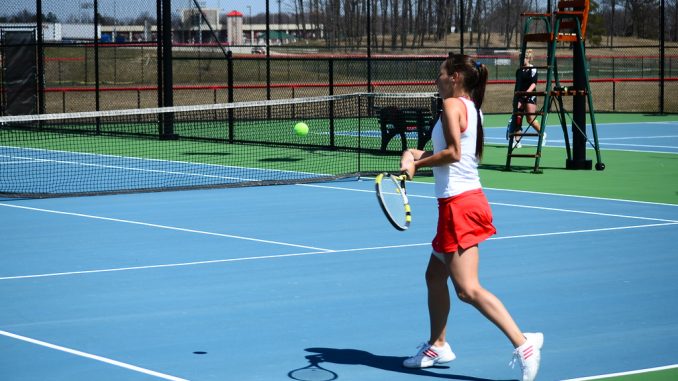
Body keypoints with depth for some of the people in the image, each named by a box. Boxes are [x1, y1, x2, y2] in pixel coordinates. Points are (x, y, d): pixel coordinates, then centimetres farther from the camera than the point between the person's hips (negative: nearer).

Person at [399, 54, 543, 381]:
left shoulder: (453, 105, -11)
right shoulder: (472, 108, 15)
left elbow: (452, 153, -21)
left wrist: (416, 164, -11)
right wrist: (418, 155, 1)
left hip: (459, 204, -10)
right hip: (466, 198, 10)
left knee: (468, 289, -14)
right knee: (435, 275, 21)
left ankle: (523, 343, -20)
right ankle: (437, 345, 33)